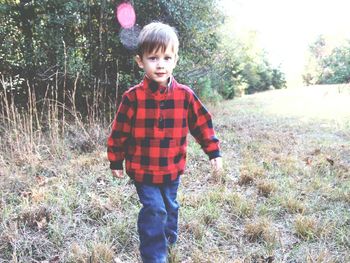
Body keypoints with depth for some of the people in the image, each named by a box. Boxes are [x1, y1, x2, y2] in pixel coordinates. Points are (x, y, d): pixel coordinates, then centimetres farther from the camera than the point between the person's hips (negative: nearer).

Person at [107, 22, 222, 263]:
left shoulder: (185, 95, -8)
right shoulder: (133, 97, -15)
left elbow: (202, 123, 1)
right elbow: (120, 132, -6)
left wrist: (214, 152, 1)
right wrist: (116, 162, 1)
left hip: (173, 168, 3)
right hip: (143, 169, -3)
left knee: (170, 205, 23)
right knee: (153, 210, -7)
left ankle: (169, 237, 51)